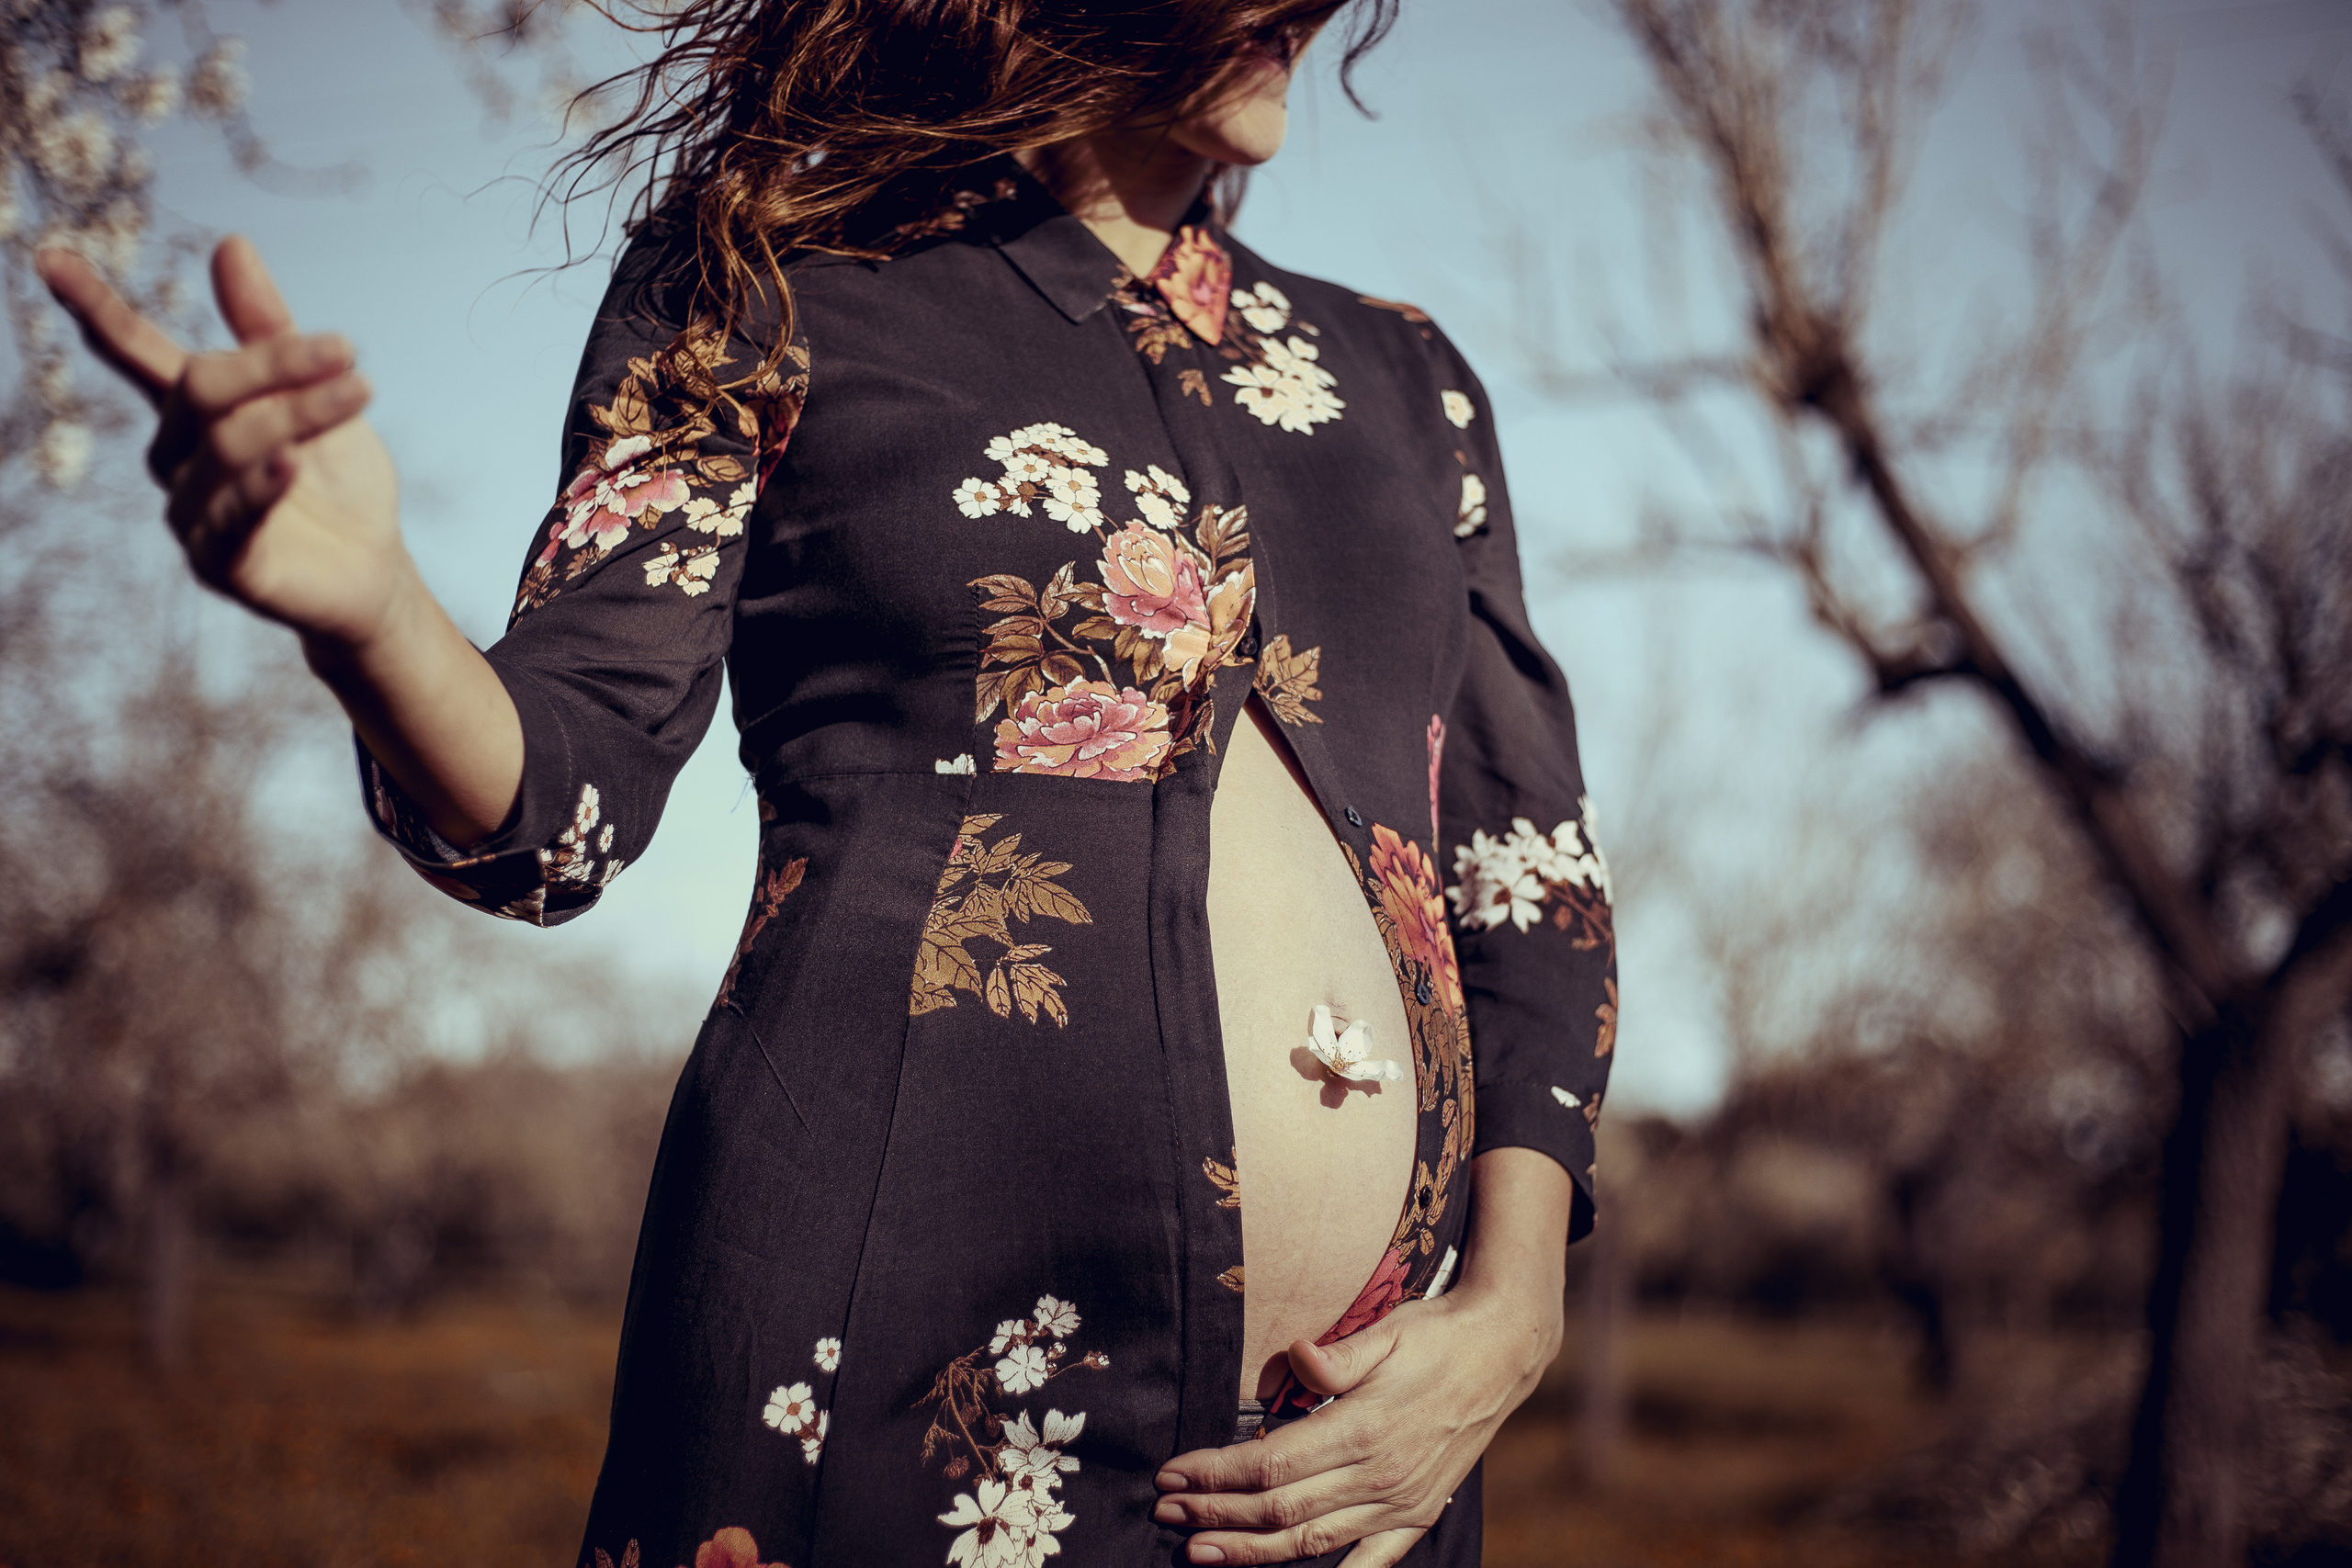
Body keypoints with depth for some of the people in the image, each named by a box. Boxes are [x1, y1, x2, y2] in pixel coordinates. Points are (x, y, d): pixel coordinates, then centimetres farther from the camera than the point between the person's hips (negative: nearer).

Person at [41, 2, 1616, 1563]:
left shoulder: (1399, 379, 17)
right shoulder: (771, 291, 7)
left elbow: (1536, 879, 14)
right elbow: (559, 806, -2)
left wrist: (1509, 1317, -1)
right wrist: (365, 607, -25)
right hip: (902, 1339, -4)